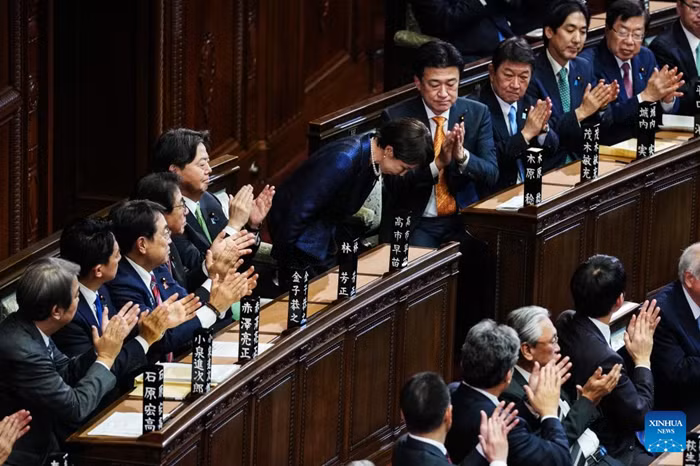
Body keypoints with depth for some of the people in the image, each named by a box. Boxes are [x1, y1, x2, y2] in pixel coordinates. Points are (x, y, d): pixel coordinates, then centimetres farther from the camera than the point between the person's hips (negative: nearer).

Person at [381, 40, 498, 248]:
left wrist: (463, 156, -23)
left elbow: (491, 174, -2)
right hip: (416, 223, -3)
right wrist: (437, 163, -25)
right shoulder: (395, 118, -4)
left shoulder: (477, 113, 4)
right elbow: (393, 184, -10)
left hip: (464, 219, 3)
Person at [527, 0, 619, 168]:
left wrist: (600, 105, -10)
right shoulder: (531, 73, -11)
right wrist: (581, 112, -22)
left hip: (579, 160, 6)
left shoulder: (584, 68, 9)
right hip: (546, 168, -6)